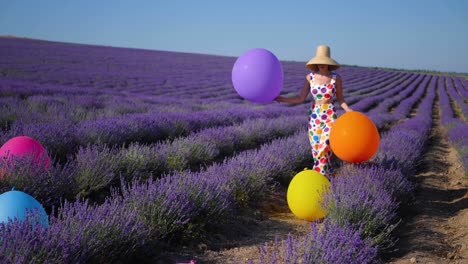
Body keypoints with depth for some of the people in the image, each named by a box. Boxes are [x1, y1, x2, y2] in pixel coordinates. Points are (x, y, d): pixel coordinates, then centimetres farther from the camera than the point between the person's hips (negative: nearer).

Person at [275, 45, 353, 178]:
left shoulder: (336, 78, -4)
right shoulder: (310, 77, 0)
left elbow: (340, 99, 5)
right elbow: (301, 99, -1)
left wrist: (348, 110, -14)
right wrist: (281, 99, -11)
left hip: (330, 117, -3)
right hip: (314, 117, 3)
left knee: (324, 150, -15)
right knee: (316, 151, 5)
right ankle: (329, 175, 23)